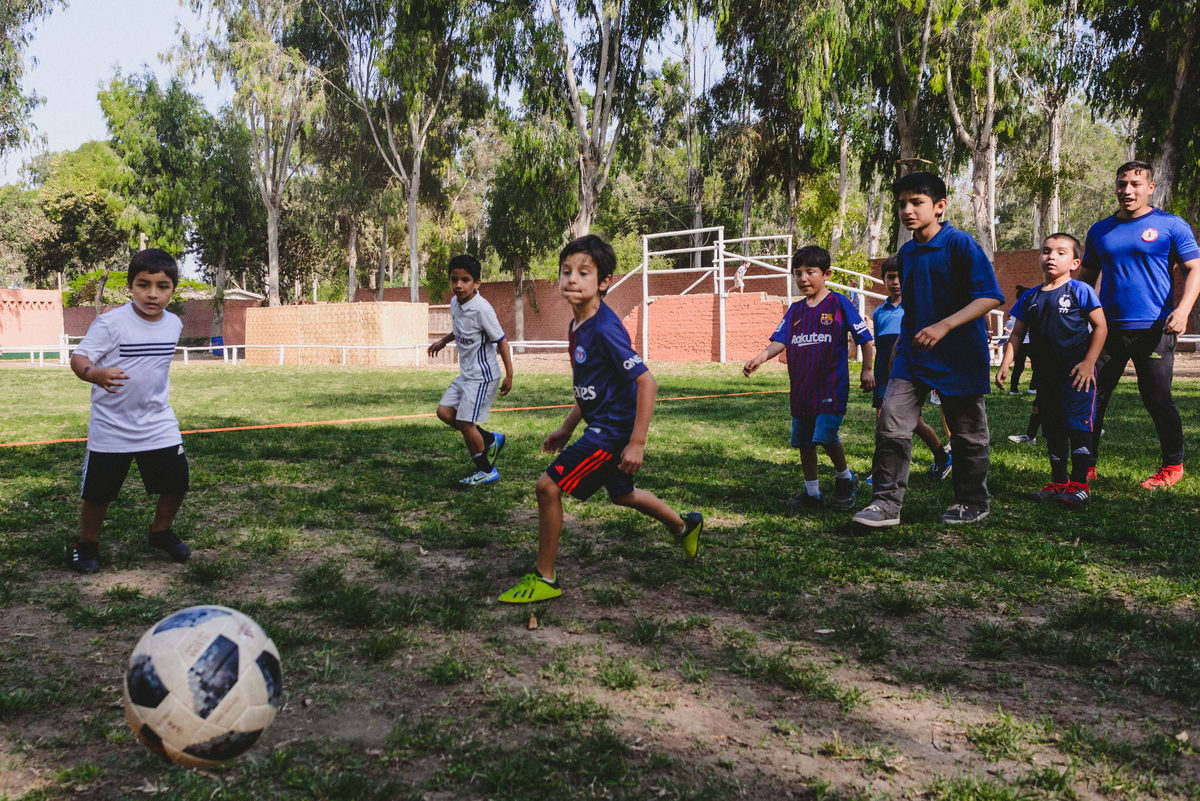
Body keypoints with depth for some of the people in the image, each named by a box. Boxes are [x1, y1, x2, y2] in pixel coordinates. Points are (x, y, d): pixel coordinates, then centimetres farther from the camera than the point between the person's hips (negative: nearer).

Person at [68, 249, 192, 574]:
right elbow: (79, 357, -22)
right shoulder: (111, 322, -16)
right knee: (98, 492, 5)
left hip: (159, 423, 4)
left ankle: (161, 532, 33)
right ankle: (87, 545, 30)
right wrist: (96, 374, -43)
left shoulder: (174, 324, 1)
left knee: (176, 483, 7)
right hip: (110, 427, -4)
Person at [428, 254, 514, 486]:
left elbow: (501, 340, -17)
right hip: (466, 374, 9)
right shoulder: (455, 303, 5)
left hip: (482, 376, -9)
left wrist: (509, 375, -18)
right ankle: (490, 440, 20)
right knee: (444, 411, 7)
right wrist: (443, 341, 21)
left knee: (465, 423, -7)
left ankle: (486, 471, 11)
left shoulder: (481, 308, -21)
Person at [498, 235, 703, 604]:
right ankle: (684, 525, 52)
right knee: (622, 494, 28)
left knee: (548, 485, -11)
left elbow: (647, 382, -25)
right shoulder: (577, 326, 6)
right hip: (601, 425, 10)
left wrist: (637, 443, -26)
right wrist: (566, 429, 21)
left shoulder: (605, 330, -23)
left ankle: (544, 579, 2)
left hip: (614, 428, -10)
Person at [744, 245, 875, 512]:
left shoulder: (839, 303, -1)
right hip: (801, 387, 6)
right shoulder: (795, 310, 12)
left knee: (826, 435, -16)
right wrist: (760, 358, -16)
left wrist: (867, 370, -2)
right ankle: (811, 493, 22)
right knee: (803, 440, 8)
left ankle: (845, 478, 11)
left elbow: (865, 338, 3)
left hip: (832, 384, -5)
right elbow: (780, 341, 2)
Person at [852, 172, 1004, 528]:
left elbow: (990, 297, -18)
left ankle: (973, 502, 26)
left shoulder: (960, 244, -12)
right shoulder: (906, 254, 10)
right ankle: (887, 502, -4)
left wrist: (944, 327, -28)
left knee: (967, 433, 8)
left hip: (959, 356, -5)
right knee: (890, 422, -9)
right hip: (913, 355, 6)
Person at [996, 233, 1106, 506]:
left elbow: (1100, 327, -4)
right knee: (1052, 430, 11)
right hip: (1045, 375, 6)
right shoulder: (1030, 298, 12)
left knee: (1077, 426, -11)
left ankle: (1079, 484, -7)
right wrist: (1005, 364, 1)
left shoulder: (1081, 291, -3)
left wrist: (1089, 363, -12)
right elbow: (1017, 334, 13)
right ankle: (1059, 482, 21)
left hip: (1076, 372, -6)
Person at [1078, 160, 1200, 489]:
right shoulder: (1099, 231, 13)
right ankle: (1087, 466, 11)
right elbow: (1085, 277, 19)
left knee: (1157, 400, -1)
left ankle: (1173, 465, 17)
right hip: (1108, 329, 4)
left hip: (1153, 329, -4)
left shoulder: (1171, 225, 1)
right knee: (1091, 396, 2)